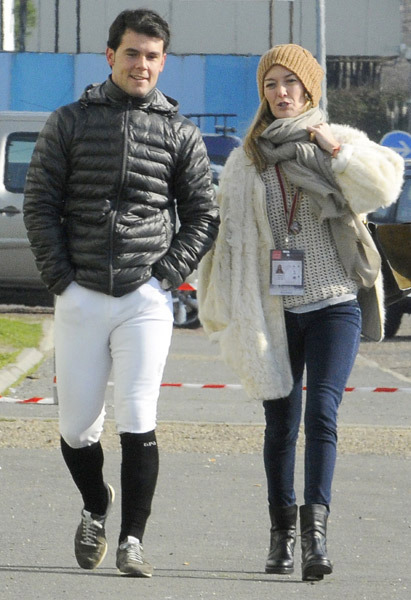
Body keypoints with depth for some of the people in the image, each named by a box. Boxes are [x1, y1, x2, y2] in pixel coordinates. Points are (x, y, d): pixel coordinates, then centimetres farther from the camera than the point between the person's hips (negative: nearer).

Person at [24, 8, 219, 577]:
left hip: (146, 299, -1)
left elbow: (203, 215, 9)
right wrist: (61, 279, -3)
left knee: (138, 423, -11)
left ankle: (132, 540, -5)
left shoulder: (180, 133, 6)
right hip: (80, 298, 1)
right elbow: (40, 204, 5)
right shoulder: (70, 123, 5)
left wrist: (168, 275, -3)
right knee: (77, 428, 4)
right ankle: (96, 507, 32)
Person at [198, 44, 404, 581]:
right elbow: (228, 235, 12)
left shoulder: (341, 143, 4)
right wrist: (226, 314, 10)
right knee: (280, 423, 6)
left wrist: (335, 150, -19)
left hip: (334, 301, -2)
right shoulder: (245, 162, 9)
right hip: (274, 310, 3)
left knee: (322, 411, -17)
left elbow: (384, 186, -13)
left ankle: (316, 529, -25)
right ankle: (282, 533, 19)